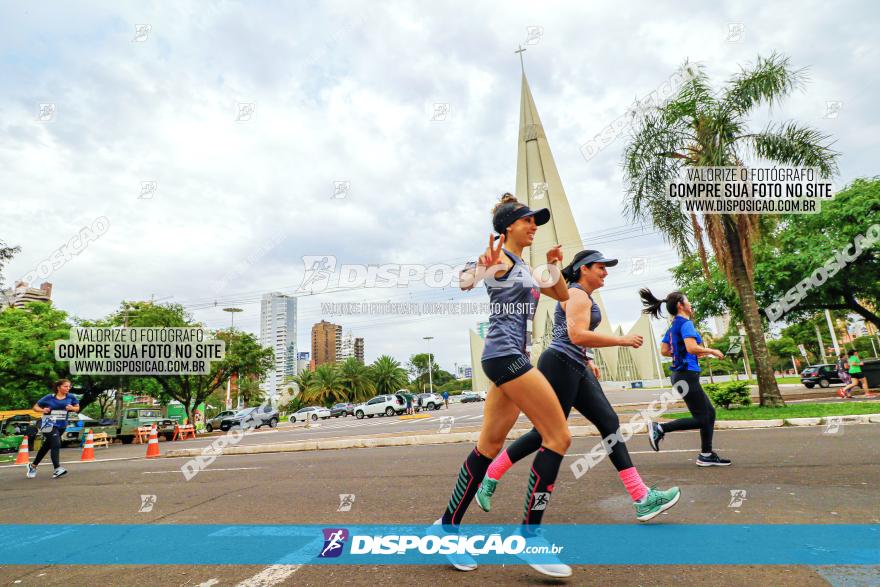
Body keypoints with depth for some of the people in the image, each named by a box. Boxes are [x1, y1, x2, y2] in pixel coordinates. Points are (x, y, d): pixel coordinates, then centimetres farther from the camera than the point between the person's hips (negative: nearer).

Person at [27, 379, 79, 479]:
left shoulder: (71, 397, -1)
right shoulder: (49, 398, -7)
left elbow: (77, 408, 8)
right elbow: (35, 407, 4)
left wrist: (72, 408, -13)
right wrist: (43, 410, -16)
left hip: (61, 425, 4)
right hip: (49, 425, -4)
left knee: (46, 446, 19)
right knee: (56, 445, -20)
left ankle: (33, 466, 39)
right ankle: (57, 469, -23)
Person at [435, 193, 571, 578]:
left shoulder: (524, 268, 22)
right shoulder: (500, 258, -4)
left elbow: (562, 295, 31)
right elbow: (467, 281, -22)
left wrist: (555, 267, 15)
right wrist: (483, 266, -41)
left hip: (512, 358, 9)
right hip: (505, 354, -9)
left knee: (490, 446, 10)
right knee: (559, 437, -7)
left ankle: (448, 525, 20)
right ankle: (530, 535, 1)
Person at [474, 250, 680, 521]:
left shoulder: (583, 297, 23)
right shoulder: (577, 295, -9)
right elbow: (577, 336, -23)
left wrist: (587, 360, 22)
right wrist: (623, 340, -16)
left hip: (577, 369, 10)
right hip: (559, 366, -10)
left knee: (609, 423, 2)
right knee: (547, 433, -5)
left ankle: (642, 498, 3)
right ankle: (488, 479, 7)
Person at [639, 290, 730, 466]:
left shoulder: (673, 326, 14)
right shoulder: (686, 323, -12)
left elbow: (664, 351, 15)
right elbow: (692, 347, -26)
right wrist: (712, 351, -11)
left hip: (681, 374, 10)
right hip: (687, 374, -10)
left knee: (710, 412, 14)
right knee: (700, 419, -1)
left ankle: (706, 455, 18)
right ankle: (659, 428, -2)